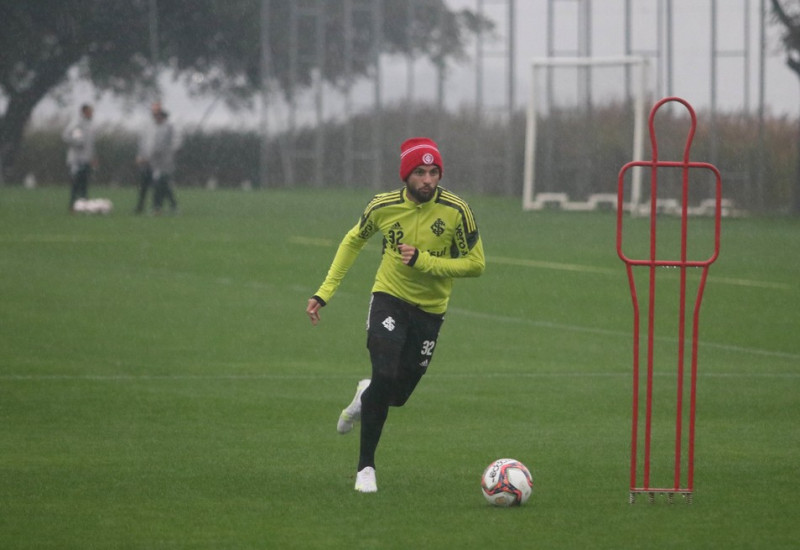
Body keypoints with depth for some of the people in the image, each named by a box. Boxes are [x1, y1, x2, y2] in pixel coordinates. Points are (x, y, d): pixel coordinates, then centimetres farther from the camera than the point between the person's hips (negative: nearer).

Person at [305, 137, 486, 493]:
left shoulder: (456, 211, -16)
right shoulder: (384, 206, -11)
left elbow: (475, 264, -11)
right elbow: (354, 240, 9)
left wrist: (424, 261, -24)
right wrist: (325, 291, 3)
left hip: (430, 309, 1)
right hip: (389, 299, -1)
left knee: (396, 396, 8)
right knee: (385, 376, -23)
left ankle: (366, 397, 47)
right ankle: (366, 467, -6)